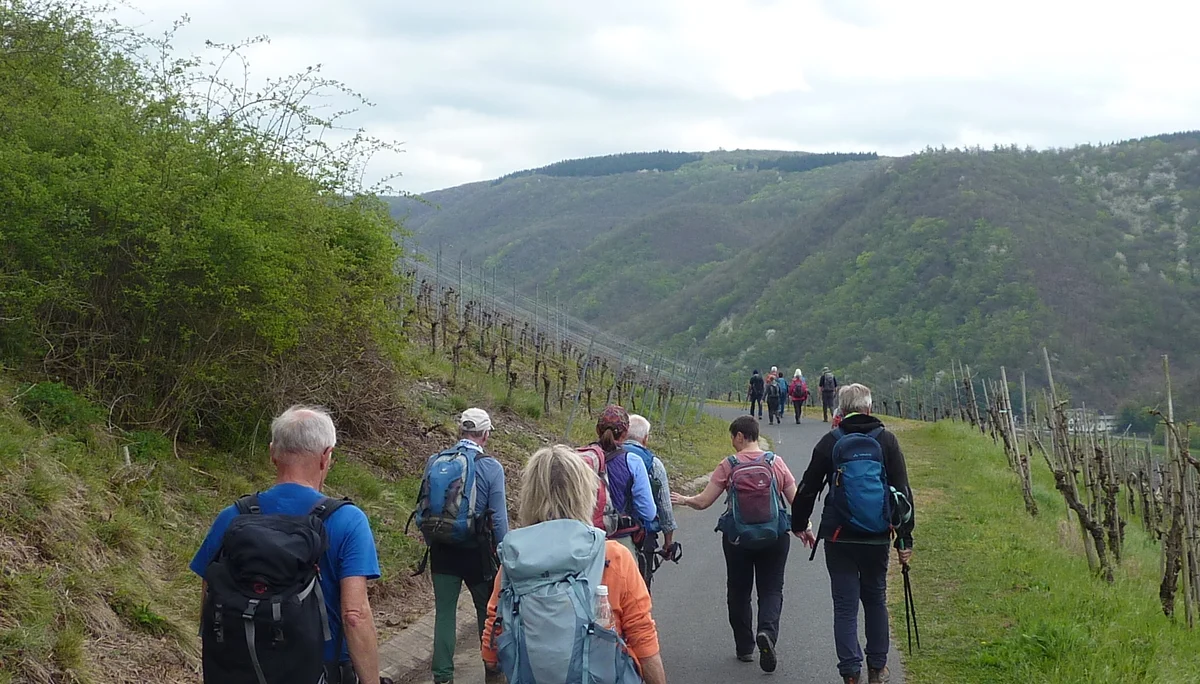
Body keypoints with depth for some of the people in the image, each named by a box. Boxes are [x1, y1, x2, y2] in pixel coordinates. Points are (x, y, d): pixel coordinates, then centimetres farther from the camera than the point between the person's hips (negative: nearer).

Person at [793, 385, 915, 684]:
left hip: (839, 537, -1)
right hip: (877, 537, 1)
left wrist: (799, 524, 18)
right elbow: (903, 492, -3)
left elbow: (808, 488, 3)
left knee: (845, 605, 4)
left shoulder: (830, 442, -3)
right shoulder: (887, 441, -1)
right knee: (875, 600, 18)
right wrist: (905, 538, 2)